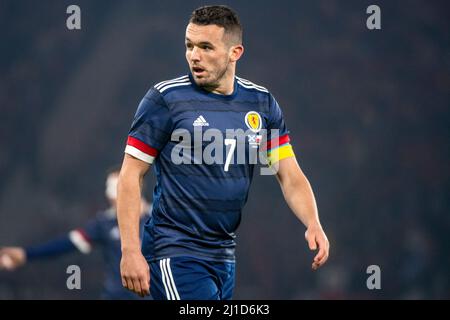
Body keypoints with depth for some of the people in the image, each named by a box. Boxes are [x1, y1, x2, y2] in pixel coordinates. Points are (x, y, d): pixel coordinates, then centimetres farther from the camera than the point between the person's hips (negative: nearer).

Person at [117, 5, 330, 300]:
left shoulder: (262, 103, 7)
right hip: (174, 253, -6)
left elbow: (290, 175, 7)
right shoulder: (165, 98, -7)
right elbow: (131, 175, -6)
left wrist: (313, 224, -12)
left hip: (227, 256, 6)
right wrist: (131, 251, -14)